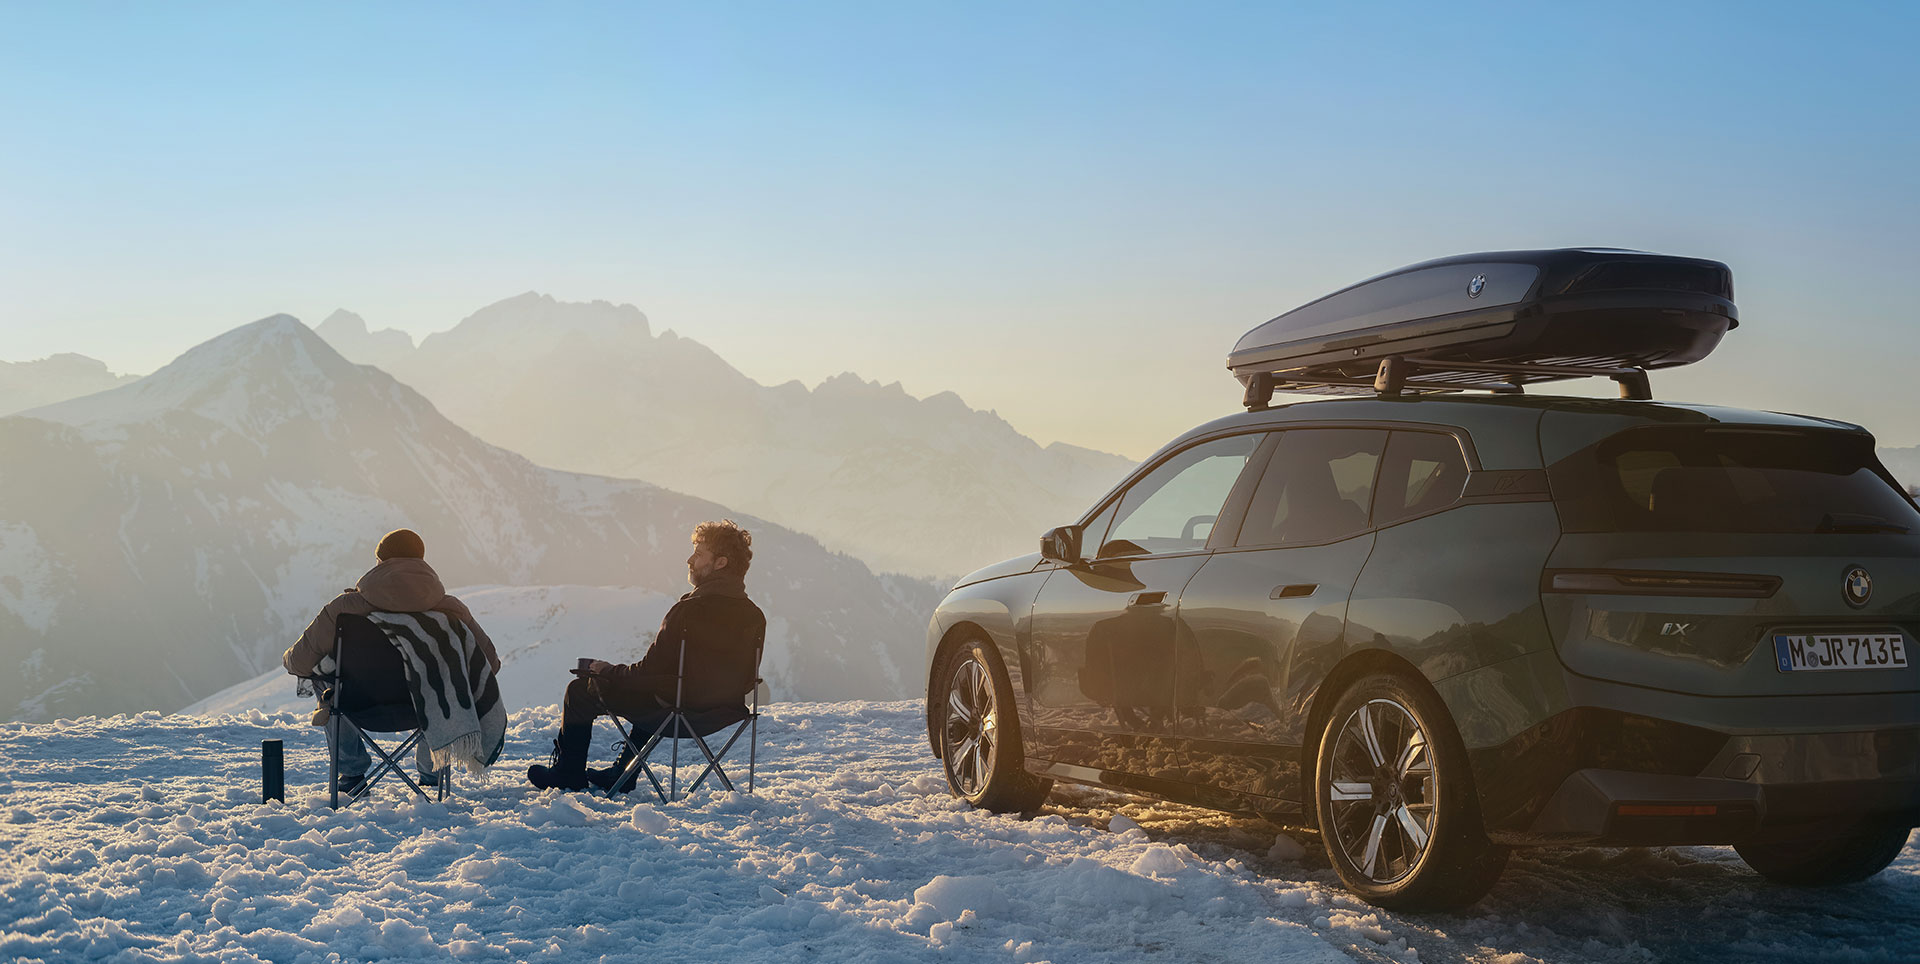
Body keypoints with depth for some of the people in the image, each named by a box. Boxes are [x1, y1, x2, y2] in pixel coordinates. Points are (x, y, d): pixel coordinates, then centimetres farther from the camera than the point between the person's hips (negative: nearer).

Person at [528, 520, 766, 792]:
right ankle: (621, 774, 44)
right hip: (722, 713, 7)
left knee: (579, 690, 14)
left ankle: (568, 773, 31)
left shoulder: (690, 611, -25)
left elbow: (649, 670, -19)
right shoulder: (755, 616, -4)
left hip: (676, 711, -7)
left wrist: (604, 669, 0)